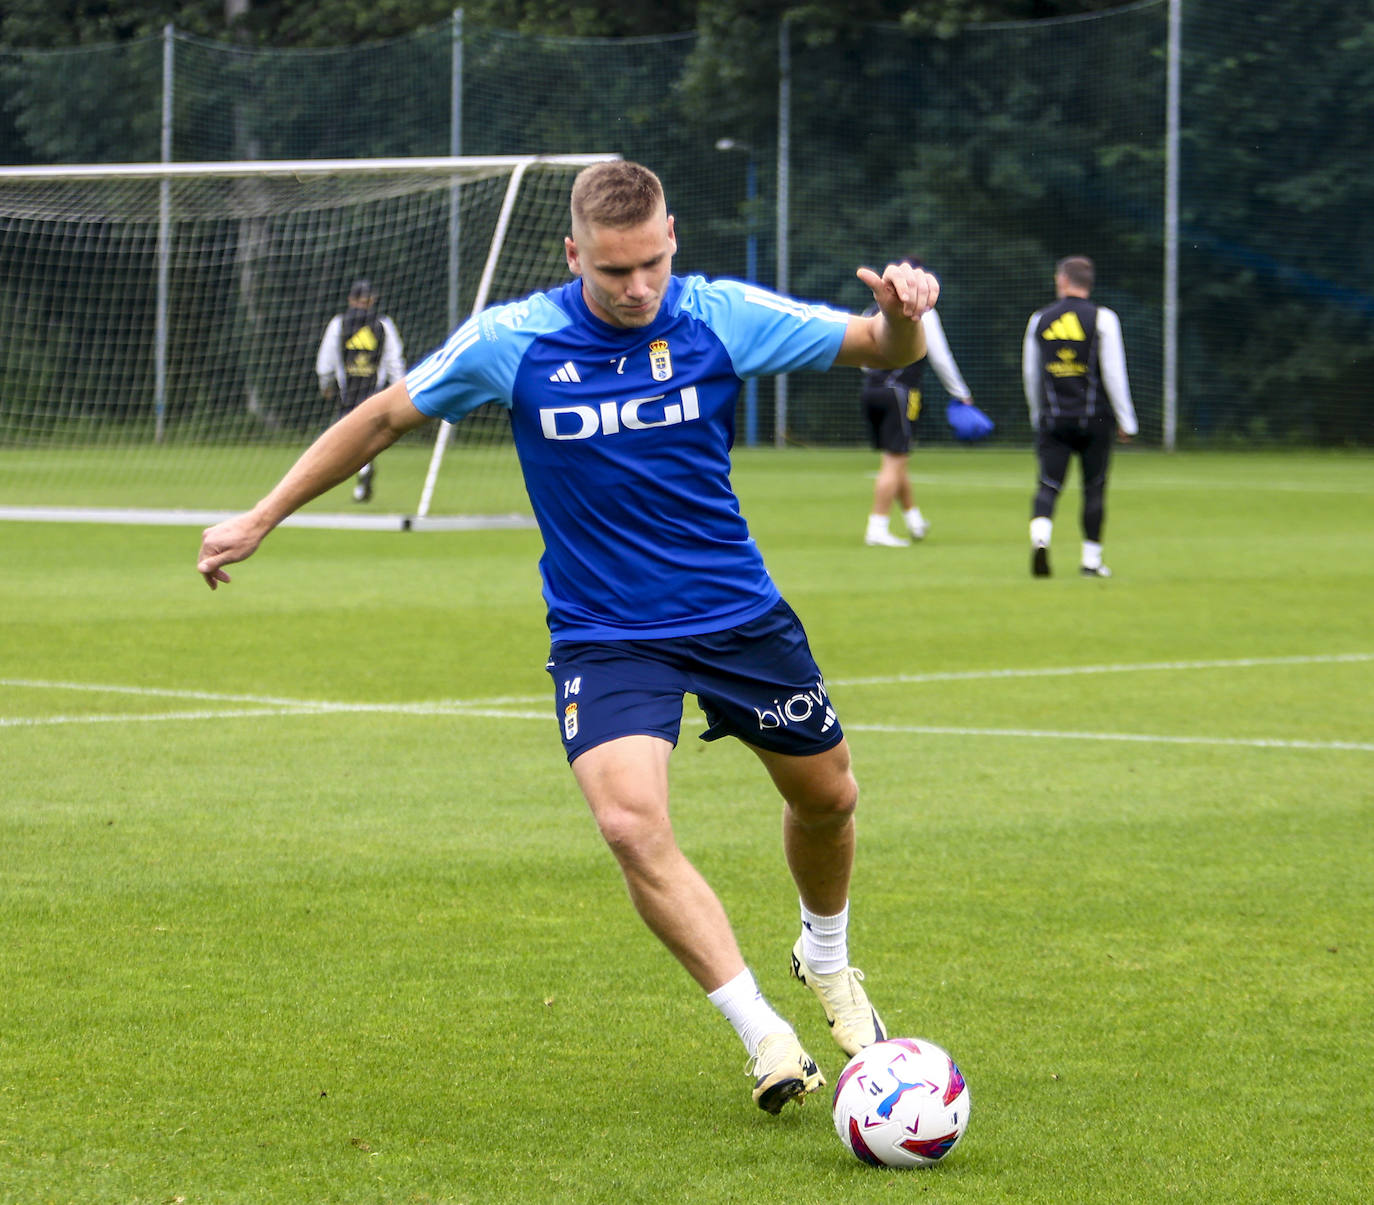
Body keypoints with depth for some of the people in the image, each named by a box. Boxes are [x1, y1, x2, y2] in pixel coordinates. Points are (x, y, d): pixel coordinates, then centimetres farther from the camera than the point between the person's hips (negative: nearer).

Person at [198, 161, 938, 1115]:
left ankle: (827, 960, 47)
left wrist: (902, 314, -29)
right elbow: (385, 418, 2)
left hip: (739, 615, 2)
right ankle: (764, 1033, -15)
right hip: (602, 634, -2)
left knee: (827, 795, 15)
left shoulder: (723, 317, -10)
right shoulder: (512, 341, -12)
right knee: (632, 825, -24)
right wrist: (261, 519, 4)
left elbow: (882, 350, -4)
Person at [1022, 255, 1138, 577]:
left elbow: (1030, 374, 14)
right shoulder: (1102, 319, -3)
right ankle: (1091, 559, 8)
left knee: (1049, 484, 0)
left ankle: (1039, 537, -27)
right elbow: (1114, 373, -5)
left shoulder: (1039, 320, 6)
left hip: (1053, 420, 2)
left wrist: (1038, 415, 27)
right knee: (1094, 488, 6)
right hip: (1094, 420, -2)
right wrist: (1125, 420, 2)